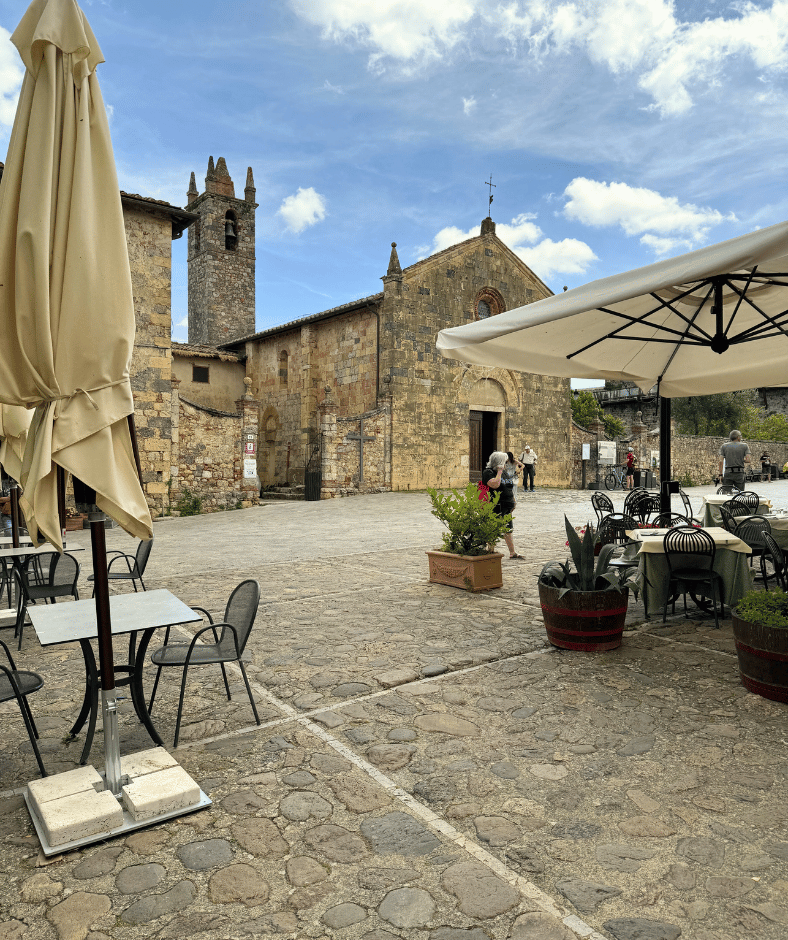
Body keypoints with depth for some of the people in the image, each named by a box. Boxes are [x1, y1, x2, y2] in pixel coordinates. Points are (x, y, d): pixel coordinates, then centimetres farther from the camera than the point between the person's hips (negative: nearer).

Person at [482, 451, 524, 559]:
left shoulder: (503, 473, 16)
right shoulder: (488, 472, -11)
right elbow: (495, 485, -29)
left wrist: (512, 503, 20)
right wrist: (499, 472, -18)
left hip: (506, 508, 9)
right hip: (495, 508, -9)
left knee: (508, 530, 13)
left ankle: (513, 553, 19)